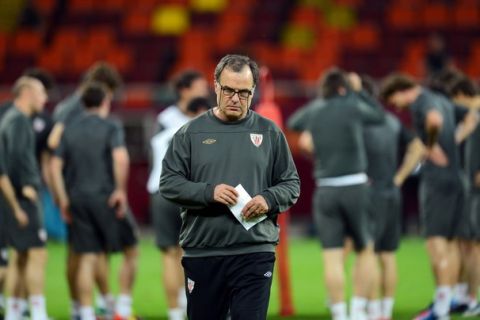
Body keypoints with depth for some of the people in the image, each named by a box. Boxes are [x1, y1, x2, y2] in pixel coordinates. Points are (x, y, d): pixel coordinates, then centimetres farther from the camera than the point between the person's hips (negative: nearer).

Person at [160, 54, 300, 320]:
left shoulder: (269, 133, 6)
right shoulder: (191, 133, 4)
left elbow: (291, 184, 10)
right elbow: (168, 183, 1)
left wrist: (269, 199, -11)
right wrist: (208, 192, -15)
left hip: (255, 252, -1)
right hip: (201, 253, 1)